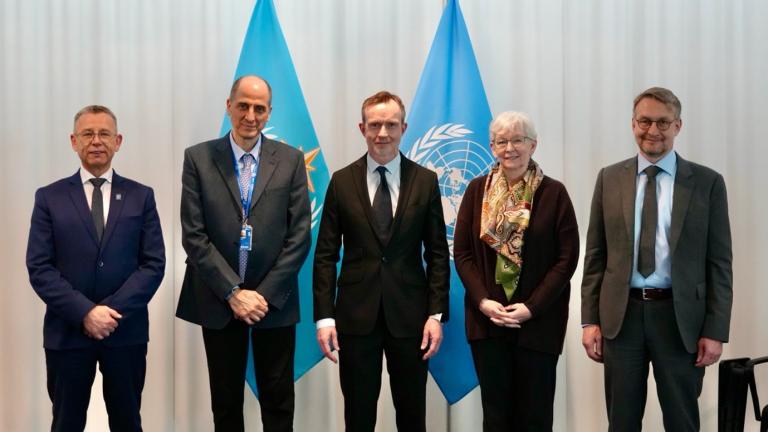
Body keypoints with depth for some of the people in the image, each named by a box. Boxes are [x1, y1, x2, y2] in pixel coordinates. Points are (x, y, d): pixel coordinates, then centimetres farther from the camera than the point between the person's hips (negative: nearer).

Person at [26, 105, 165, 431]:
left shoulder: (141, 196, 5)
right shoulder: (49, 198, 3)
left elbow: (154, 264, -1)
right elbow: (39, 268, -4)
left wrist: (112, 310, -13)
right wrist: (84, 313, -15)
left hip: (127, 331, 1)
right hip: (68, 331, 0)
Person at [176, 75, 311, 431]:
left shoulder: (290, 160, 1)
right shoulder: (199, 158, -1)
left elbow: (299, 235, -3)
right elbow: (193, 235, -6)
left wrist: (266, 294, -10)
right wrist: (233, 292, -12)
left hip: (275, 301, 0)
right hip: (218, 300, 0)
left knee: (278, 401, 9)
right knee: (225, 401, 13)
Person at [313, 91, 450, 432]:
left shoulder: (425, 181, 2)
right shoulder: (342, 181, 2)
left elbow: (437, 253, 3)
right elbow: (325, 255, 1)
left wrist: (437, 314, -5)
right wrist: (324, 316, -5)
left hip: (409, 314, 0)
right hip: (356, 314, 0)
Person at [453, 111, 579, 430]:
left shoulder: (554, 192, -3)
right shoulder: (477, 190, 5)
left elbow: (567, 257, -5)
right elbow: (463, 252, 3)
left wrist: (532, 307, -13)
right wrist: (482, 301, -10)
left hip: (538, 319, -2)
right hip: (486, 317, 2)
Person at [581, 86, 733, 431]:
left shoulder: (707, 182, 0)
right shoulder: (610, 178, 5)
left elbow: (719, 262, -1)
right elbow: (595, 255, 5)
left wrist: (715, 330, -6)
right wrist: (590, 319, 0)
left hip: (680, 318, -1)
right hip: (621, 316, 2)